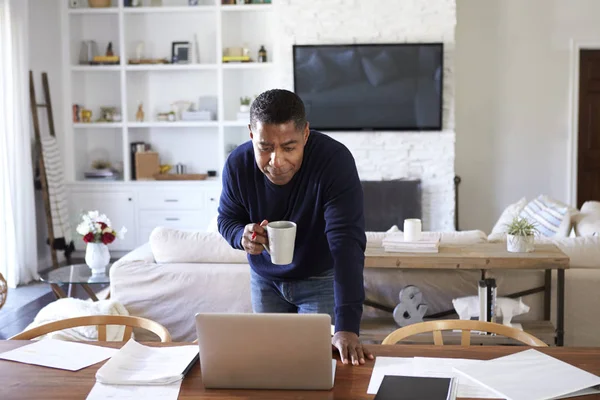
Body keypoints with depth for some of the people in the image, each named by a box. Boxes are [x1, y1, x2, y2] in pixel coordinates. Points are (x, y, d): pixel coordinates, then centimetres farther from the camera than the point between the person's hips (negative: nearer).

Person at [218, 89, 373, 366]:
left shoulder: (335, 160, -32)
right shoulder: (237, 164, -20)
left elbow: (346, 242, -38)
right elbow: (226, 219, -3)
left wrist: (347, 327, -46)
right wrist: (242, 236, -29)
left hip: (321, 278, -3)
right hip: (265, 278, 3)